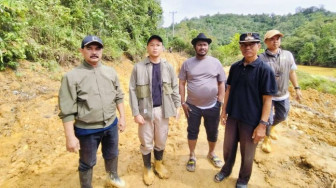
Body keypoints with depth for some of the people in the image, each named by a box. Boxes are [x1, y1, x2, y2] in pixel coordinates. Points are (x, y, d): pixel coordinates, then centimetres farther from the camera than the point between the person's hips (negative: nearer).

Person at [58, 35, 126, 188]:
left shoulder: (110, 72, 0)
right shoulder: (72, 76, -14)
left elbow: (119, 97, 8)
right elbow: (67, 111, -13)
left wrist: (122, 117, 6)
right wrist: (70, 137, -13)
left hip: (111, 125, 5)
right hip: (86, 130, -4)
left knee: (112, 155, 25)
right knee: (87, 163, 17)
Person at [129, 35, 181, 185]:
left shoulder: (168, 67, 1)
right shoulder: (138, 67, -7)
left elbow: (174, 87, 7)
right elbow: (133, 91, -7)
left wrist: (177, 106, 4)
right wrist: (136, 113, -11)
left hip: (162, 110, 2)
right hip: (145, 110, -2)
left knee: (161, 140, 17)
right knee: (146, 142, 13)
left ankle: (158, 164, 44)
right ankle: (147, 168, 38)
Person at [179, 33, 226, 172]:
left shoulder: (215, 62, -1)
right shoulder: (187, 63, -2)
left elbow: (221, 83, 4)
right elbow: (181, 83, -1)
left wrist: (220, 102, -1)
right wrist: (183, 103, -5)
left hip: (212, 106, 1)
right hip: (193, 106, -1)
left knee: (212, 133, 17)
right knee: (192, 132, 14)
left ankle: (211, 153, 43)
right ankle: (192, 156, 36)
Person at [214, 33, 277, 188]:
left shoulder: (264, 70, -13)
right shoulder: (235, 67, 1)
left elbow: (267, 100, -13)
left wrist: (263, 124, -15)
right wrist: (224, 111, 8)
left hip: (251, 120, -4)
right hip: (232, 116, 4)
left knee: (247, 153, 14)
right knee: (228, 148, 19)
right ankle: (226, 170, 46)